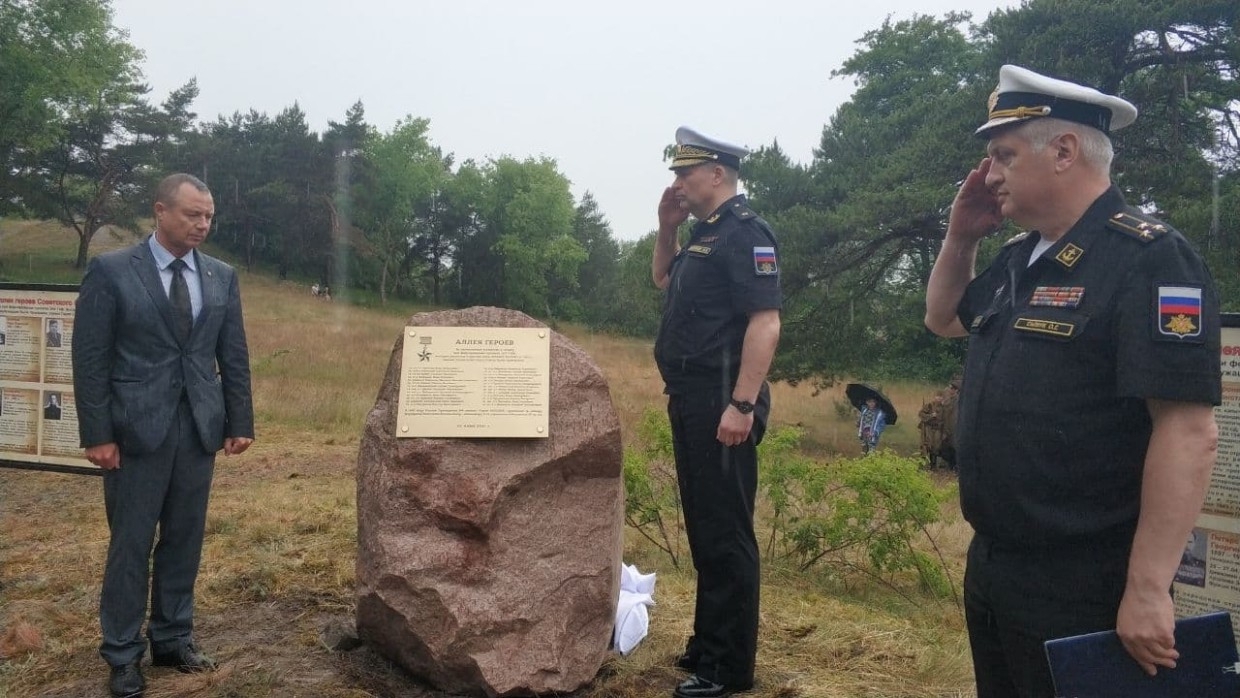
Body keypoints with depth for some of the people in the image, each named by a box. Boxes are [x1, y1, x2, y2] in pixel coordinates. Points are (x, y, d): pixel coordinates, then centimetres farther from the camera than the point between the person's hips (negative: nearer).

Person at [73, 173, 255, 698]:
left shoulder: (222, 277, 7)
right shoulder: (111, 271, -4)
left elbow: (234, 356, 9)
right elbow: (90, 358, -6)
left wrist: (240, 423, 5)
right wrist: (97, 433, -10)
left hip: (199, 428, 4)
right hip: (136, 428, -4)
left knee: (185, 540, 11)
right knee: (131, 543, 5)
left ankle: (173, 639, 24)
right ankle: (123, 653, 17)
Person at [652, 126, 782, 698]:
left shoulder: (745, 232, -12)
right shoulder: (704, 233, 16)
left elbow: (765, 323, -21)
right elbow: (663, 280, 33)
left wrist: (743, 405, -27)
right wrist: (667, 228, 16)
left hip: (721, 404, -10)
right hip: (692, 402, 10)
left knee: (725, 534, -3)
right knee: (703, 528, 17)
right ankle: (707, 643, 29)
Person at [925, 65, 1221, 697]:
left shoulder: (1147, 259, -16)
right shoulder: (1019, 260, 10)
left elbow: (1188, 432, -22)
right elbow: (944, 319, 28)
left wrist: (1148, 590, -24)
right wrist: (960, 237, 10)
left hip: (1081, 593, -8)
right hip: (990, 569, 8)